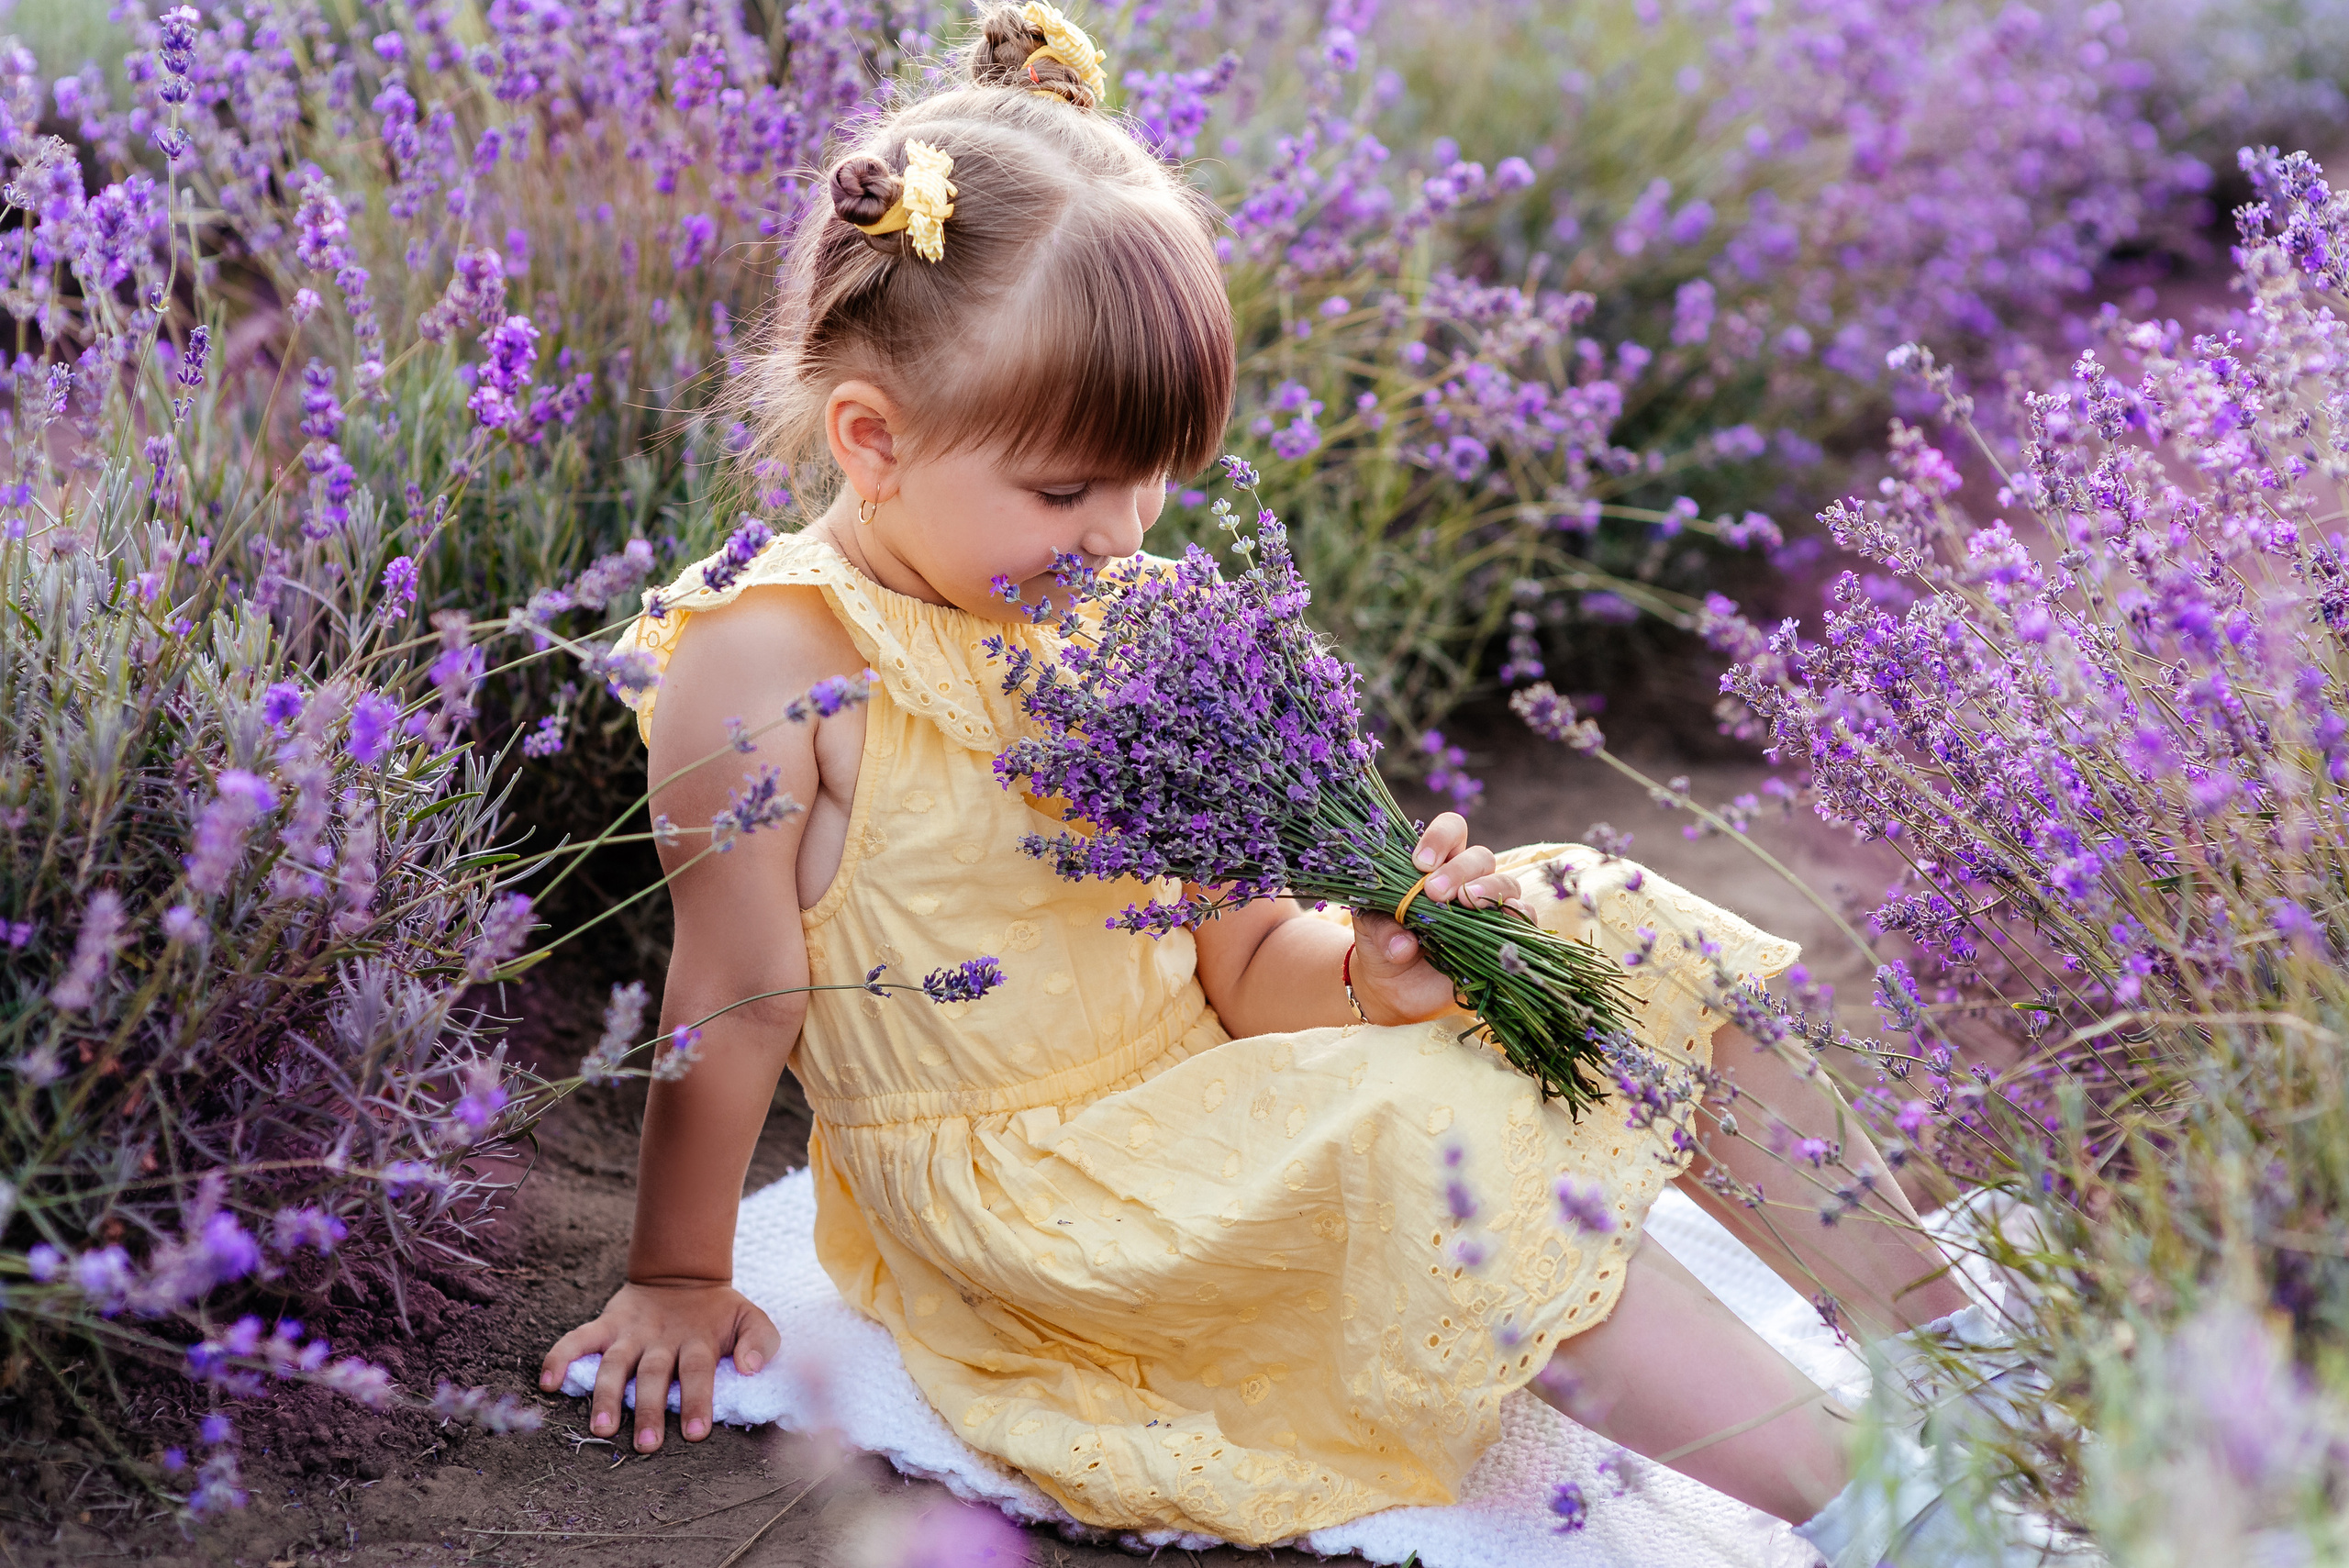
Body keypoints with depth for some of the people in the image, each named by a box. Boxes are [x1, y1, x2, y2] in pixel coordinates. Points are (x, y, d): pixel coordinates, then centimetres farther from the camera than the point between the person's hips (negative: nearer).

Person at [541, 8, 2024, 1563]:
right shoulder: (774, 656, -18)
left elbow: (1241, 967, 3)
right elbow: (739, 1004, -11)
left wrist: (1361, 974, -18)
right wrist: (679, 1284, -2)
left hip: (1210, 1097, 7)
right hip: (1015, 1193, -7)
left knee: (1607, 936, -4)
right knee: (1424, 1135, -29)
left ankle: (1951, 1330, 4)